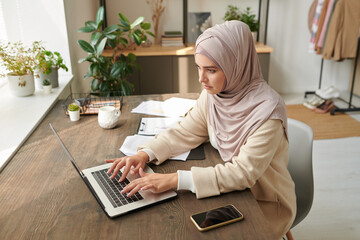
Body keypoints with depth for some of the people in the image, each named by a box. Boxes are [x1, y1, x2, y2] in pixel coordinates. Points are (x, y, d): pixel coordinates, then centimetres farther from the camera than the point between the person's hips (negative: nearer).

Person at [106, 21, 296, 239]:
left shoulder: (267, 110, -29)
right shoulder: (213, 93, -9)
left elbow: (243, 172, -31)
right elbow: (185, 132, -2)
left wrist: (174, 179, -37)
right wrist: (144, 154, -18)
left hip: (266, 203, -5)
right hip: (231, 190, 5)